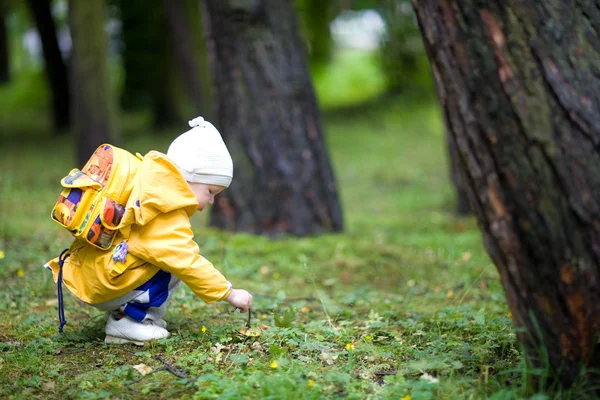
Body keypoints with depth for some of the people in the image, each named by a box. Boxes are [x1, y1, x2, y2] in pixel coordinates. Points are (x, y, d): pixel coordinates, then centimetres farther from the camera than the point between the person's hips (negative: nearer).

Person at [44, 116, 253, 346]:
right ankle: (126, 322, -11)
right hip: (102, 285, -9)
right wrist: (230, 294, -16)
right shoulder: (166, 219, -19)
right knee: (176, 257, -13)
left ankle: (122, 311, 8)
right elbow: (186, 262, -22)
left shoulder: (155, 185, 11)